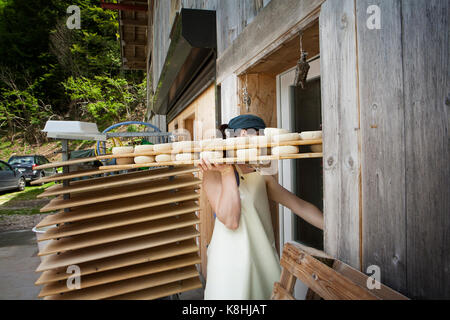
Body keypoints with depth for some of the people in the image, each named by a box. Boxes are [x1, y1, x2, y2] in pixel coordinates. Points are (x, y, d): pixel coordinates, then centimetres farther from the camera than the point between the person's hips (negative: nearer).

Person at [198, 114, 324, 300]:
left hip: (265, 259, 5)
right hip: (231, 261, -5)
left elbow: (299, 205, 8)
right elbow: (230, 220, -17)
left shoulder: (262, 176, 10)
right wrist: (227, 172, -19)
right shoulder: (214, 173, -7)